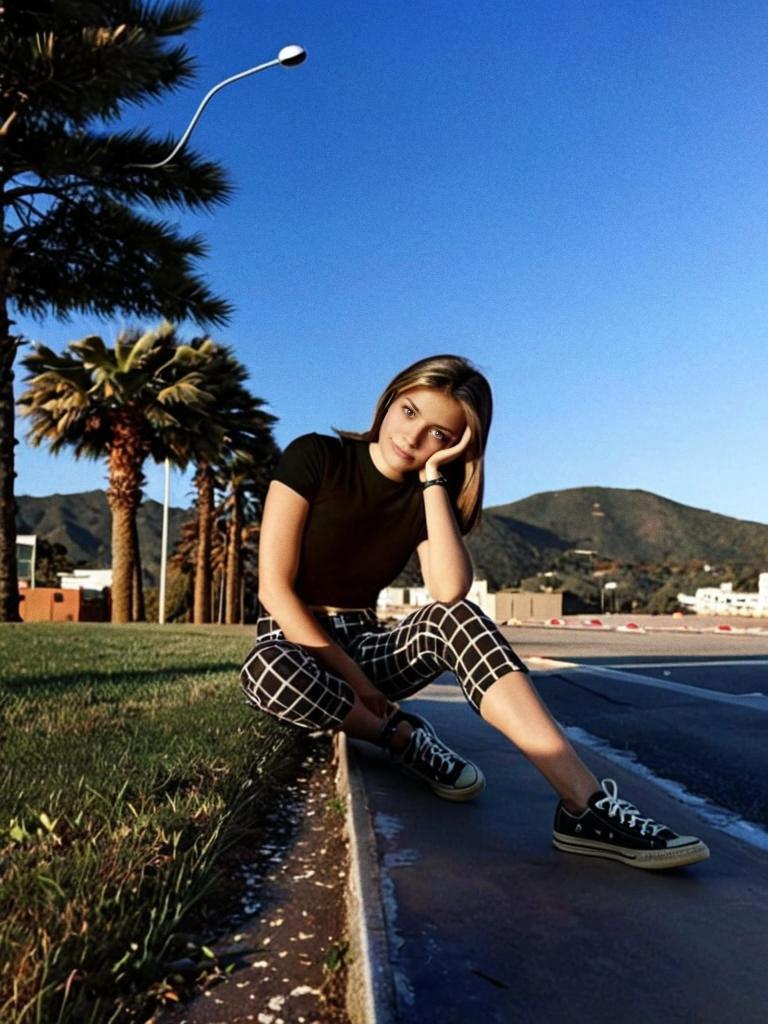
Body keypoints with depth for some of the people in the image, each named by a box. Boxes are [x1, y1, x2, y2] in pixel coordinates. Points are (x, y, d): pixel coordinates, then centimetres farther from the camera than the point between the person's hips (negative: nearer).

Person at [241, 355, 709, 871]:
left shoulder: (428, 496, -1)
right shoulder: (315, 457, -11)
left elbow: (451, 592, -21)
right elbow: (275, 587, -15)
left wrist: (433, 478, -19)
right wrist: (346, 674, -21)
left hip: (364, 647, 3)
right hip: (297, 644, -2)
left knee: (453, 618, -29)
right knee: (268, 669, -41)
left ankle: (587, 806, -36)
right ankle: (401, 737, -15)